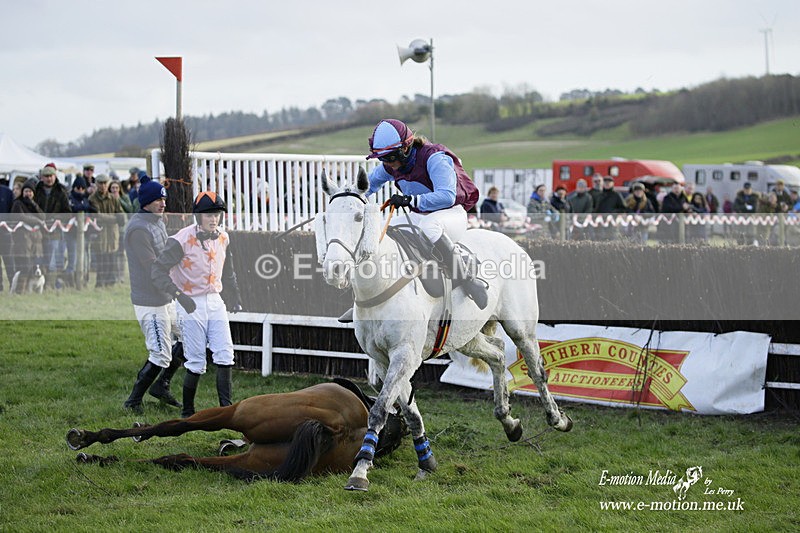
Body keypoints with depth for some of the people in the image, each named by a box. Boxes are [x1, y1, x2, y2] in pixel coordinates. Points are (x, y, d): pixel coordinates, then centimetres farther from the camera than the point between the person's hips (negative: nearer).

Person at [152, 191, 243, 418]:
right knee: (196, 363, -4)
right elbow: (158, 270, -19)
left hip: (215, 301, 6)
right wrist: (179, 295, -29)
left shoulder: (223, 238, 5)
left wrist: (234, 295, 18)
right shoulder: (181, 241, -16)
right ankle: (187, 413, 11)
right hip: (191, 305, -6)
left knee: (225, 355, -3)